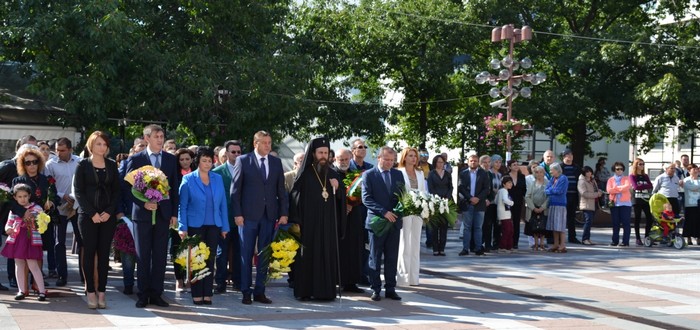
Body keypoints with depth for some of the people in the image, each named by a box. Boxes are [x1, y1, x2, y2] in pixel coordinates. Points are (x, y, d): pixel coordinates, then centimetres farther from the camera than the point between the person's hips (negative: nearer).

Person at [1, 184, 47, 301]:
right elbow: (9, 223, 13)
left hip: (31, 240, -4)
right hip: (16, 240, 4)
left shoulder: (37, 209, -1)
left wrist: (32, 219, -16)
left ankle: (42, 291, -2)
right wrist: (8, 229, -9)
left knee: (33, 265, -7)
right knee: (19, 265, 9)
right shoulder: (14, 210, 9)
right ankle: (21, 290, 17)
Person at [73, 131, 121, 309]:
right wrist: (92, 213, -11)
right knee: (89, 252, -1)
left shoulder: (112, 165, 9)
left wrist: (109, 212, -6)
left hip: (108, 216, 2)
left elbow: (117, 190, 7)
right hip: (87, 215, -2)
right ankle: (90, 292, 4)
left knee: (104, 254, 2)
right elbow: (78, 191, -3)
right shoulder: (83, 165, 1)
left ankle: (101, 292, 5)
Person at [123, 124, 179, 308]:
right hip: (142, 214, -2)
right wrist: (143, 203, -13)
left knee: (160, 256, 4)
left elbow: (174, 188, 10)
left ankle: (156, 294, 11)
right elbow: (127, 188, -1)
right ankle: (143, 295, 9)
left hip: (163, 214, 2)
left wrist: (174, 213, 5)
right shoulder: (135, 160, 0)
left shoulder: (171, 160, 9)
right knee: (143, 257, 2)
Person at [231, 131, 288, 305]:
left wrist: (284, 213, 3)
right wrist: (237, 213, -8)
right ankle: (246, 292, 9)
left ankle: (259, 291, 13)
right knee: (246, 255, 2)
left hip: (269, 215, 3)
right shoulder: (243, 160, 1)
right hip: (249, 215, -3)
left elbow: (281, 189, 10)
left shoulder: (276, 162, 11)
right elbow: (235, 189, -1)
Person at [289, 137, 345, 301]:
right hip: (309, 223, -4)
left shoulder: (333, 175, 11)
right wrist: (297, 222, -14)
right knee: (308, 255, -2)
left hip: (328, 224, 4)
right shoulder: (304, 175, -2)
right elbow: (295, 198, -6)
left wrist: (338, 188, -5)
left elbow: (341, 199, 16)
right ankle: (304, 291, 4)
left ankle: (325, 290, 8)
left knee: (327, 255, 3)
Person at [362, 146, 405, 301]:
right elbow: (366, 198, -10)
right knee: (375, 258, 3)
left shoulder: (398, 174, 11)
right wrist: (384, 212, -18)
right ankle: (376, 289, 10)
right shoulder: (368, 175, -3)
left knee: (392, 258, 6)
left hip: (394, 221, 4)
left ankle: (390, 289, 12)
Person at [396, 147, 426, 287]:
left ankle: (414, 277, 12)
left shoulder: (420, 173, 16)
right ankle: (403, 276, 0)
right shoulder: (399, 172, -4)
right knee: (404, 244, -4)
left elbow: (424, 191, 16)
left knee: (415, 244, 7)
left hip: (418, 211, 6)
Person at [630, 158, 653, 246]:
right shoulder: (632, 176, 3)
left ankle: (647, 237, 6)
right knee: (637, 219, -1)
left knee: (650, 218, -2)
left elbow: (651, 186, 2)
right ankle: (638, 238, 2)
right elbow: (635, 186, -12)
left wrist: (641, 186, -11)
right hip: (637, 199, -4)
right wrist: (646, 186, -6)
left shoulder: (645, 176, 16)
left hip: (647, 199, 4)